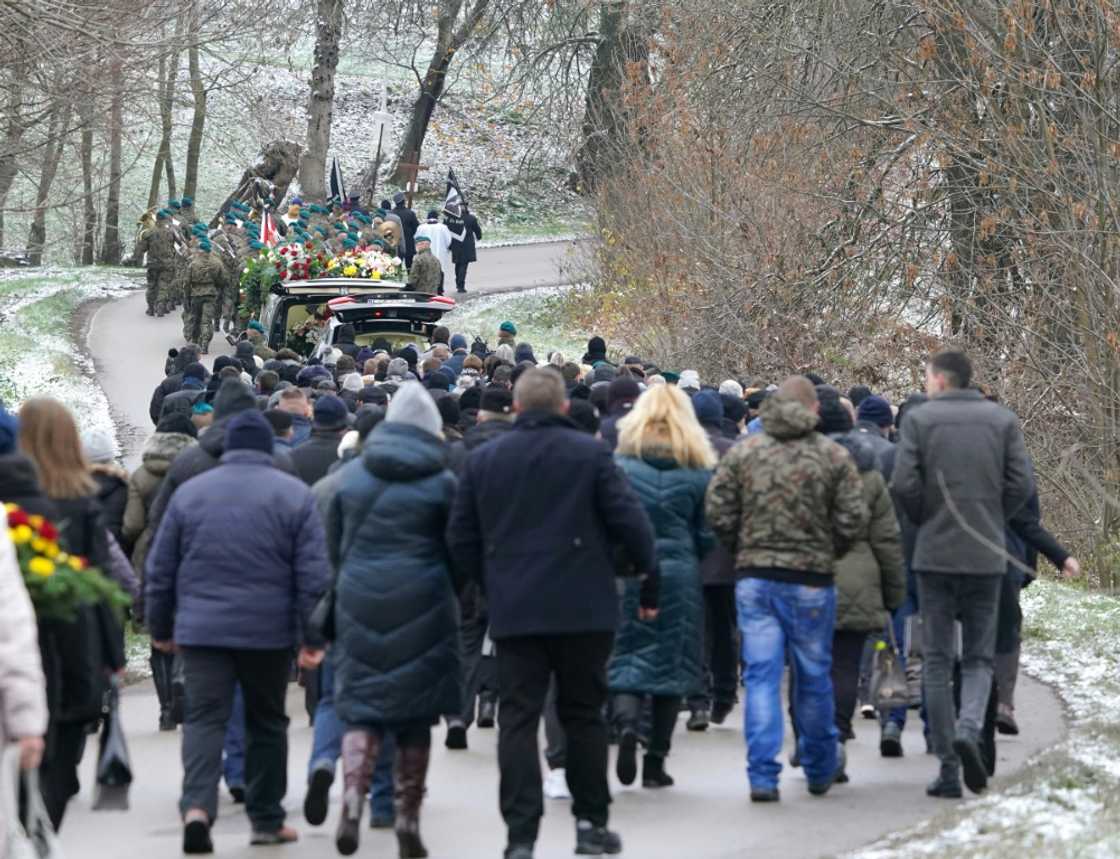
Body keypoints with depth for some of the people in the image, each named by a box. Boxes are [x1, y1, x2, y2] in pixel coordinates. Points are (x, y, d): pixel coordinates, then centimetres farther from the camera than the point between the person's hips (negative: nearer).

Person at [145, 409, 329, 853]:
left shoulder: (189, 492, 5)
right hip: (269, 632, 0)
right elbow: (313, 574, -4)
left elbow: (160, 569, 8)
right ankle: (266, 820, 19)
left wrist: (160, 628, 18)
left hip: (201, 629, 0)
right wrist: (311, 636, 0)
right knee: (266, 722, 13)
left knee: (204, 719, -2)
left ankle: (197, 805, -24)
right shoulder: (294, 495, 0)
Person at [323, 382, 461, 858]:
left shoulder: (350, 476, 4)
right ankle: (408, 818, 9)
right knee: (415, 714, 8)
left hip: (359, 603, 1)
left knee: (361, 708, 5)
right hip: (422, 606, -1)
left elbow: (333, 545, 11)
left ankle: (352, 796, -19)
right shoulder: (442, 482, -4)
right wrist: (454, 595, 18)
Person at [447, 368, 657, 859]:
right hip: (583, 609, -1)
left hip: (513, 611, 2)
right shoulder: (590, 454, -4)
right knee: (583, 715, 11)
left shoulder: (483, 460, 6)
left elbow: (461, 539, 8)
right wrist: (650, 579, 3)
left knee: (517, 720, 1)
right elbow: (629, 521, -8)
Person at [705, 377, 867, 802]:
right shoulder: (833, 456, -2)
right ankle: (819, 772, 24)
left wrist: (744, 550, 12)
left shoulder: (742, 452, 2)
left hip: (755, 577, 1)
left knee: (761, 676, 1)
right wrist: (828, 554, 10)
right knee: (814, 676, 12)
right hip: (811, 581, -1)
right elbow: (853, 519, -6)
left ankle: (763, 774, -7)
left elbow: (717, 512, -2)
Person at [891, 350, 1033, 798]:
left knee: (938, 660, 6)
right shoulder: (1003, 420, 4)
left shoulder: (920, 419, -3)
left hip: (934, 555, -1)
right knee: (979, 657, 11)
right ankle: (969, 728, -18)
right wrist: (991, 521, 12)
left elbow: (904, 483, -10)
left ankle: (948, 768, 3)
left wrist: (925, 521, 7)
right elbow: (1021, 484, -2)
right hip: (986, 556, 1)